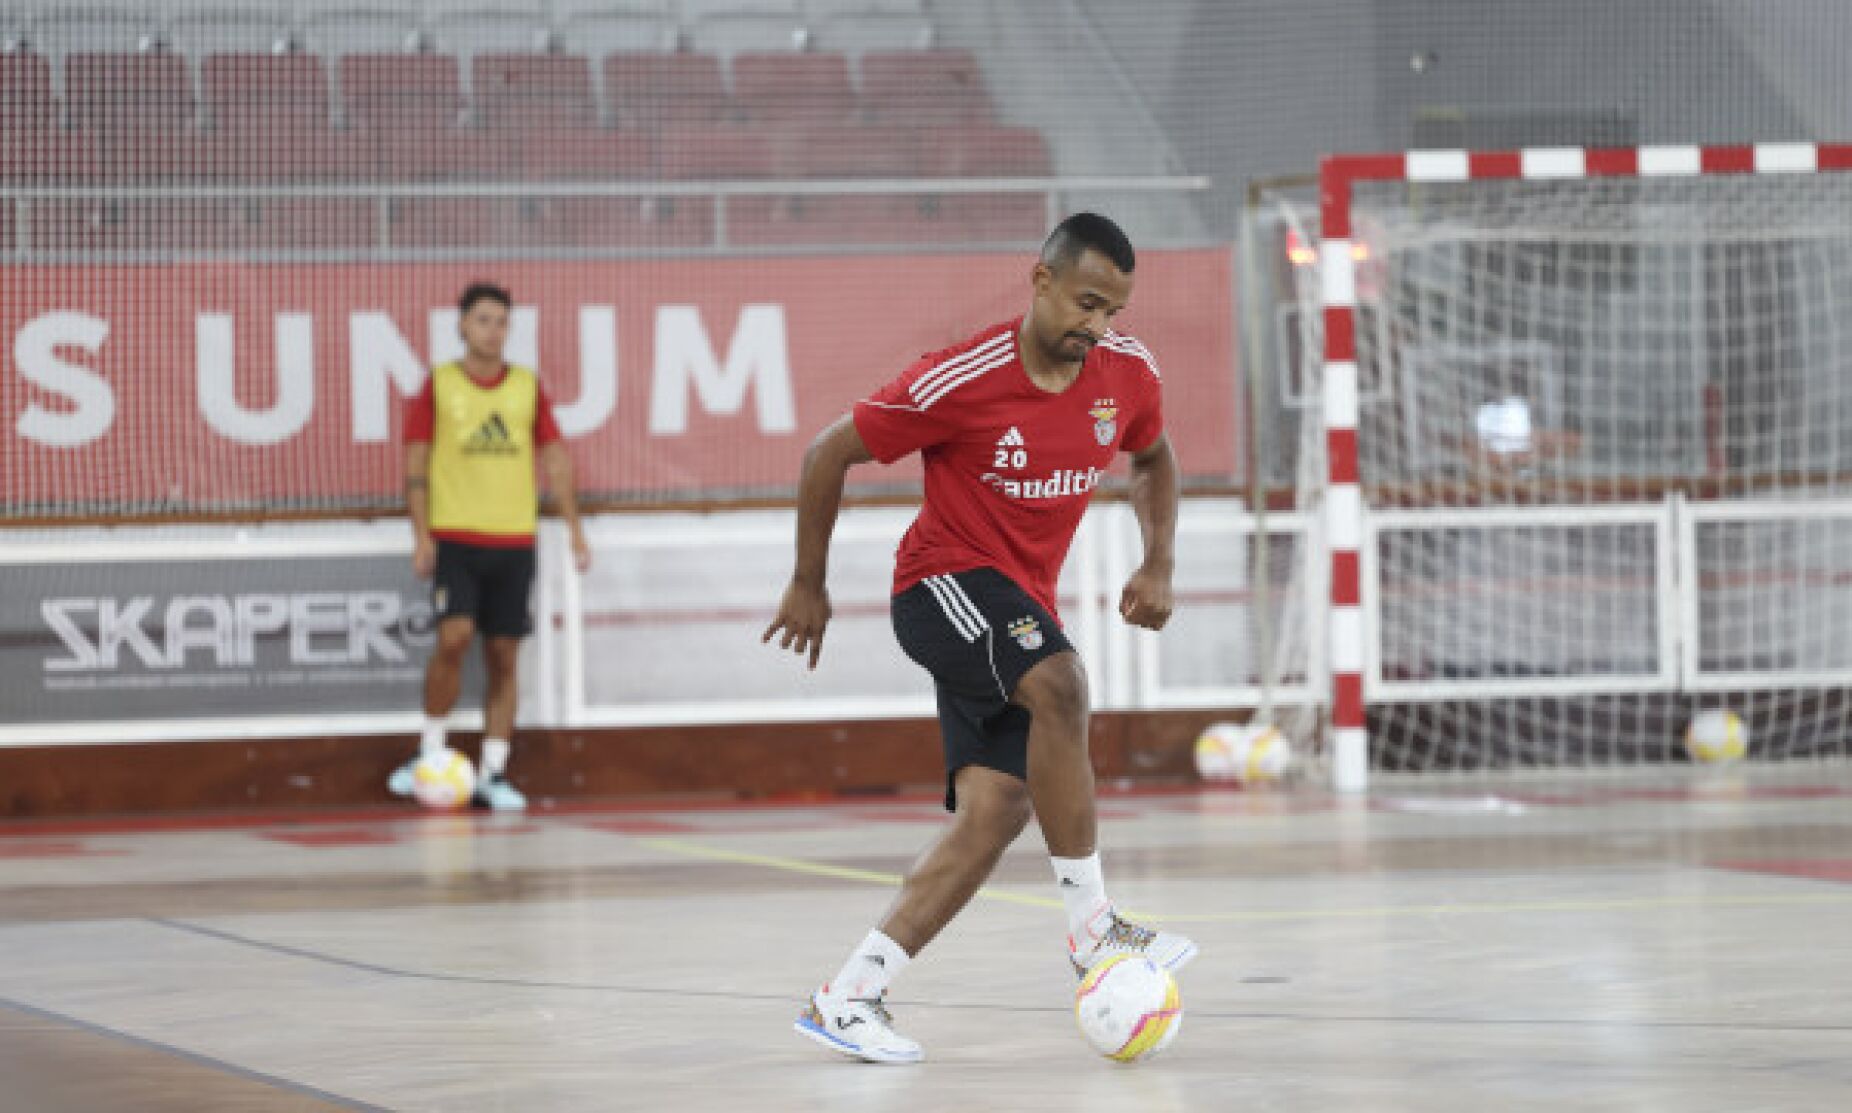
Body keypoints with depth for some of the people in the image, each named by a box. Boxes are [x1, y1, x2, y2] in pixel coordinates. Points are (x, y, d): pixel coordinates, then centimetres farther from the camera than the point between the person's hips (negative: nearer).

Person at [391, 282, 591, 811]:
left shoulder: (528, 386, 8)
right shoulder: (438, 385, 1)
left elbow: (554, 460, 12)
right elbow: (415, 463, 1)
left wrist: (575, 530, 6)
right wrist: (421, 535, -7)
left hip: (514, 539, 3)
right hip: (455, 535, -3)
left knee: (503, 656, 3)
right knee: (454, 637, -18)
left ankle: (493, 773, 9)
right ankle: (430, 754, -1)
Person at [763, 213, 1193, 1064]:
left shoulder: (1127, 373, -3)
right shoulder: (963, 381, -19)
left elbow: (1152, 459, 21)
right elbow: (829, 453, -8)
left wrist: (1158, 564, 6)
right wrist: (808, 585, -1)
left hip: (1023, 609, 6)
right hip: (943, 583, -6)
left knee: (996, 812, -8)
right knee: (1059, 685, -34)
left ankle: (848, 996, -5)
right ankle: (1091, 928, -27)